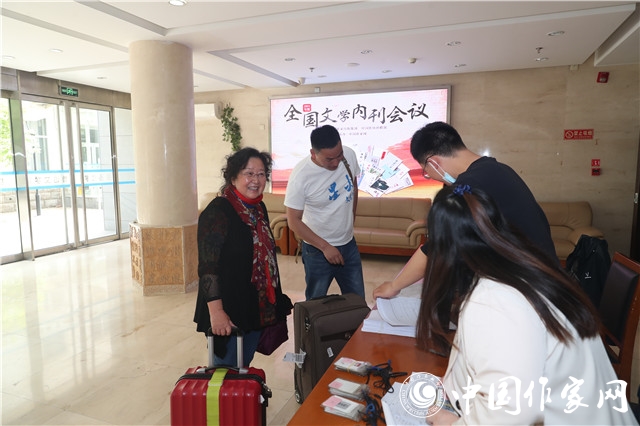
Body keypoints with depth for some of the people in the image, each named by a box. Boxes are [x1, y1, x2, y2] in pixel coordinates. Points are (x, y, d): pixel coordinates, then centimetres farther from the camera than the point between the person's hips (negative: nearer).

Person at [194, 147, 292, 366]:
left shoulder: (259, 208, 6)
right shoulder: (217, 212, -18)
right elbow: (208, 266, -22)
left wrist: (277, 300, 19)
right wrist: (216, 311, -26)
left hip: (257, 307, 8)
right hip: (228, 310, -7)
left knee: (244, 367, 21)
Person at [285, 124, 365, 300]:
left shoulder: (349, 155, -11)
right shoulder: (301, 176, -25)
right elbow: (294, 221, -18)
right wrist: (325, 247, -18)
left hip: (349, 244, 5)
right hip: (318, 250, -4)